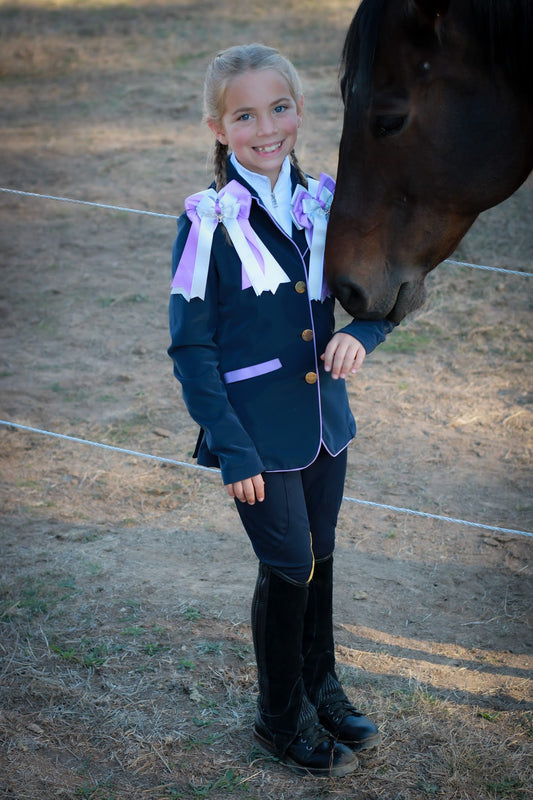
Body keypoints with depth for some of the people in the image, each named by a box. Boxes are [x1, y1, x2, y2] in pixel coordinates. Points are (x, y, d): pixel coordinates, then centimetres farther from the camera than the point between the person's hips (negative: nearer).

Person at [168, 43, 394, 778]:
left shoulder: (325, 205, 0)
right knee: (289, 568, 5)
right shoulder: (209, 223, -14)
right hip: (258, 435, -5)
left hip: (324, 421, 5)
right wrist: (231, 450, -15)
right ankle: (282, 717, 26)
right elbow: (192, 348, -12)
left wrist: (361, 333, -15)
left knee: (320, 559, 18)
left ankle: (322, 685, 41)